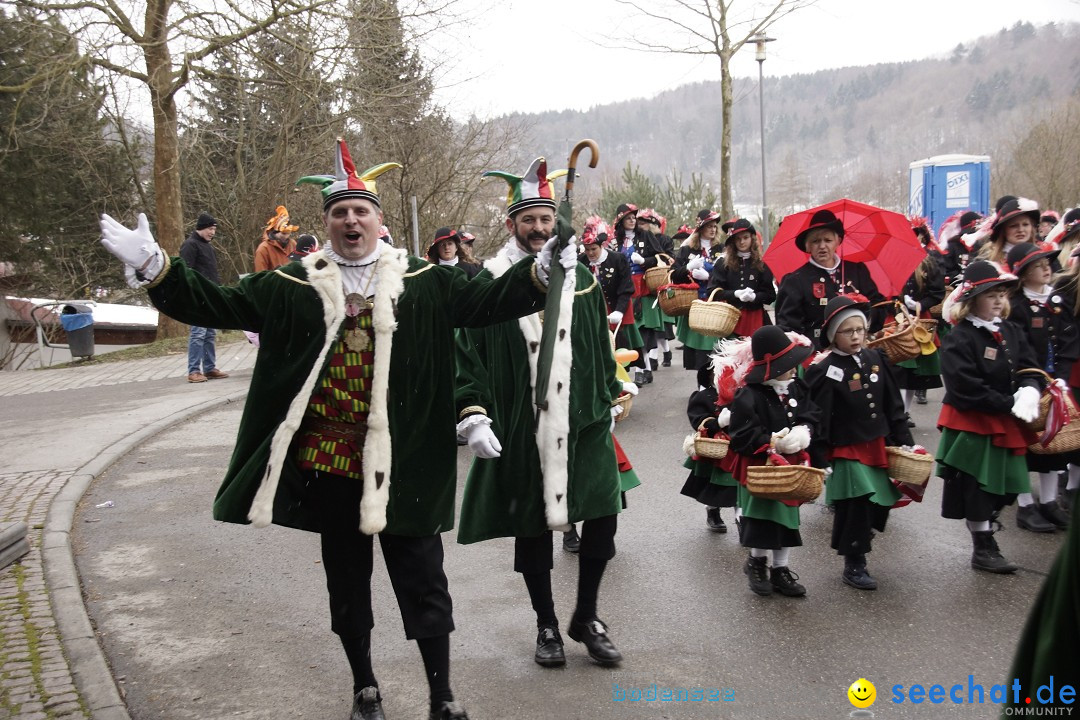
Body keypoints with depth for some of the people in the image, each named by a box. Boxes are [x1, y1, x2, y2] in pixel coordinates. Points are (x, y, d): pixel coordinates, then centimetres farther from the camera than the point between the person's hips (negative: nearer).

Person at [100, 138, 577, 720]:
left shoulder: (425, 283, 0)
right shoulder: (294, 286, 2)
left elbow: (487, 301, -5)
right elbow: (216, 305, 1)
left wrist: (543, 269, -19)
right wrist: (152, 267, -10)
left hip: (402, 464, -2)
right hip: (327, 462, 2)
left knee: (422, 579, 5)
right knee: (346, 579, 16)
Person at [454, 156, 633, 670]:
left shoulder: (581, 278, 8)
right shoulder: (488, 284, -3)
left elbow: (602, 347, 15)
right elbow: (468, 355, -3)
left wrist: (610, 399, 17)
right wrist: (473, 414, -13)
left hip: (584, 423, 3)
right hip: (521, 430, -2)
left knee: (603, 516, 1)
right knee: (532, 528, 9)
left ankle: (586, 617, 24)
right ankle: (547, 626, 29)